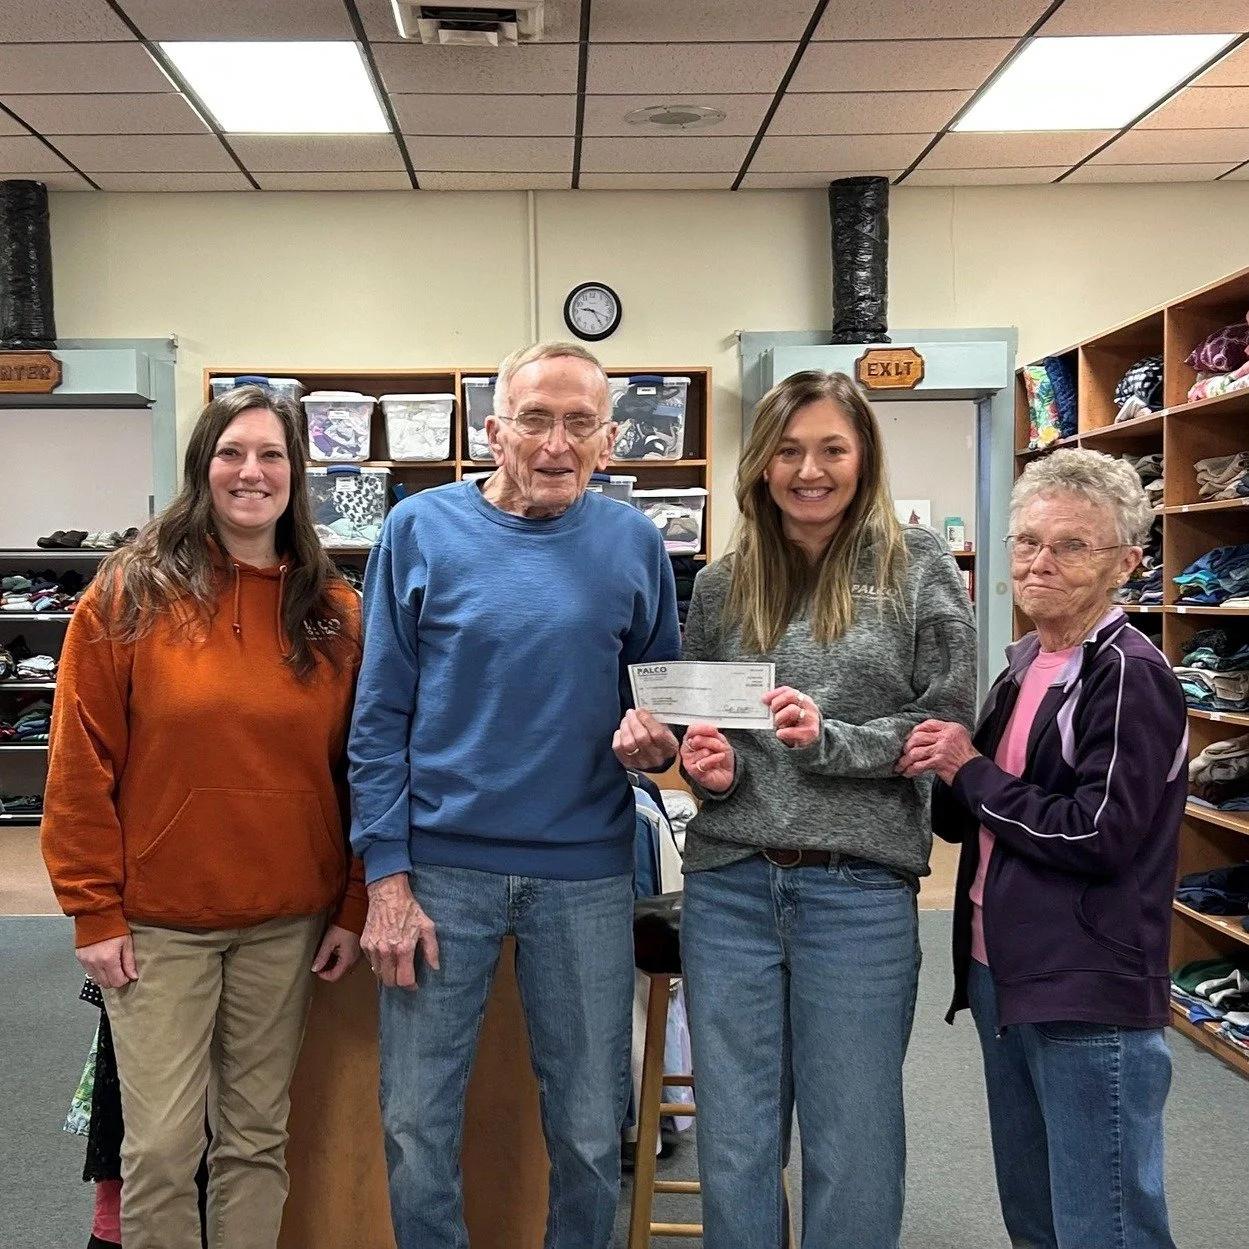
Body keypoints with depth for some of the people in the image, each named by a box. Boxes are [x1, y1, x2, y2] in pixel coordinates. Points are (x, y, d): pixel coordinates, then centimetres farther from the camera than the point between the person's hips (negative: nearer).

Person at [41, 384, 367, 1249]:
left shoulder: (336, 614, 2)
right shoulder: (130, 595, -5)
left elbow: (361, 773, 5)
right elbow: (82, 767, -4)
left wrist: (354, 908, 3)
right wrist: (95, 912, -6)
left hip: (288, 925, 2)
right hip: (157, 923, -2)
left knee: (258, 1138, 14)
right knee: (160, 1146, 3)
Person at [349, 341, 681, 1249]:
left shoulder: (635, 544, 2)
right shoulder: (421, 530, -3)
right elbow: (380, 716, -2)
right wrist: (387, 877, -7)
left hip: (587, 873, 1)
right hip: (443, 866, -1)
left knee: (591, 1131, 12)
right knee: (418, 1127, 8)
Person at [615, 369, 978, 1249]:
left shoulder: (918, 566, 0)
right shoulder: (723, 584, 8)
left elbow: (947, 725, -2)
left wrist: (830, 740, -16)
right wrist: (711, 768, -6)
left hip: (860, 891, -3)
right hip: (730, 887, 3)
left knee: (852, 1151, 9)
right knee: (733, 1148, 12)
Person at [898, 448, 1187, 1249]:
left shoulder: (1130, 675, -14)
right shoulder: (1024, 665, 10)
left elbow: (1097, 835, -20)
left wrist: (970, 771, -12)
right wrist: (937, 780, -5)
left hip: (1091, 997, -8)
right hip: (1001, 974, 8)